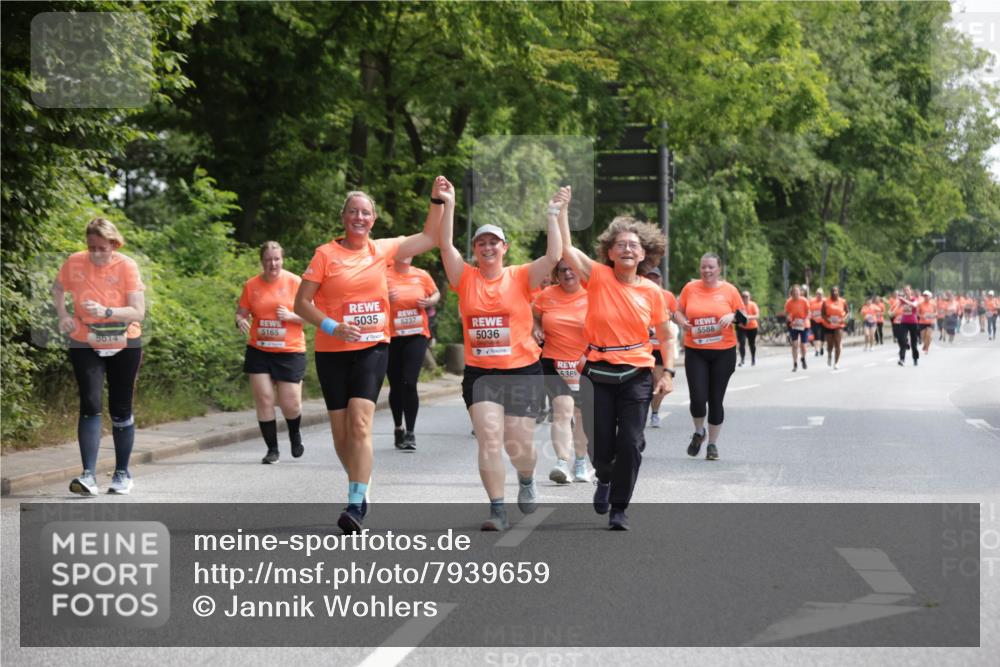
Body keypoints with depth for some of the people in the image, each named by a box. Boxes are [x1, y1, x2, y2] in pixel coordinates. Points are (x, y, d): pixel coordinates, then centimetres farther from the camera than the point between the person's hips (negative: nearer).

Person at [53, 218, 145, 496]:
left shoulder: (127, 266, -14)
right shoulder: (74, 262, -8)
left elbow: (138, 312, -18)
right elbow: (58, 289, 13)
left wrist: (106, 311, -33)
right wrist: (63, 314, -4)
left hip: (124, 347, 0)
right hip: (85, 346, 1)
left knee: (120, 410, 8)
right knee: (90, 405, -13)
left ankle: (122, 473, 22)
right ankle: (88, 475, -16)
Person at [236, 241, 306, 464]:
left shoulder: (295, 282, -3)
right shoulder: (251, 285, 3)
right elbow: (241, 312, 9)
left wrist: (291, 316, -18)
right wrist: (240, 321, -14)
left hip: (290, 352, -2)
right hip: (259, 351, 2)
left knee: (290, 404, -1)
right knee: (264, 400, -3)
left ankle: (295, 434, 32)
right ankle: (272, 449, 10)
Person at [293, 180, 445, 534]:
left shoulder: (382, 249, 6)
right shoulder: (326, 254, -4)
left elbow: (429, 238, 19)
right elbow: (301, 303, -4)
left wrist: (437, 200, 9)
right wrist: (331, 326, -19)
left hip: (372, 348, 0)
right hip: (333, 352, 0)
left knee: (359, 422, -17)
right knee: (341, 430, 5)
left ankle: (355, 505, -18)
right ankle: (360, 489, 29)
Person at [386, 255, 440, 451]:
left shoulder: (422, 275, 3)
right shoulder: (384, 276, -3)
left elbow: (436, 294, 19)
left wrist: (429, 301, -3)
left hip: (417, 335, 0)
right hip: (391, 337, 0)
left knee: (409, 383, -12)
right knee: (395, 385, 9)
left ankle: (410, 433, -5)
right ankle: (398, 429, 29)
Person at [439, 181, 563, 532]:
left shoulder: (520, 277, 0)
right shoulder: (466, 278, 3)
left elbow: (553, 256, -11)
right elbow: (446, 246, -8)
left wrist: (552, 216, -13)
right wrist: (448, 205, -14)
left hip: (522, 371, -1)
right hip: (479, 372, 1)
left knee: (518, 444, 5)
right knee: (489, 440, -9)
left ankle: (526, 481, 39)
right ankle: (498, 510, -2)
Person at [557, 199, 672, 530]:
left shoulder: (652, 292, 1)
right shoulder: (598, 276, -4)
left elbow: (665, 337, 11)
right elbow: (565, 247, -14)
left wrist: (668, 372, 1)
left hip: (636, 375, 1)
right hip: (599, 374, 0)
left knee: (631, 443, -5)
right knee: (601, 446, 3)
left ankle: (619, 508, 12)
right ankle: (604, 478, 40)